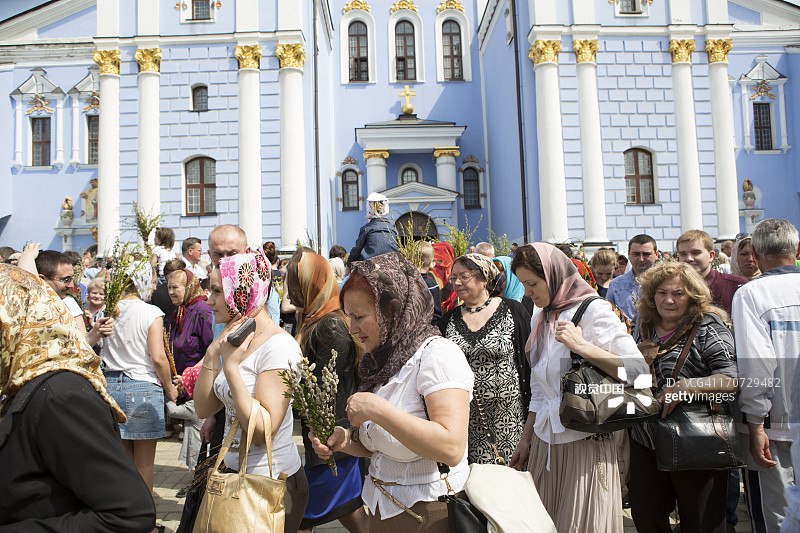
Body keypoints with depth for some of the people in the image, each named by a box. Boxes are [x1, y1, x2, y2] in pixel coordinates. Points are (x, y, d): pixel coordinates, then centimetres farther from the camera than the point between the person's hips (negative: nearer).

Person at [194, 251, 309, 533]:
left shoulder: (278, 345, -21)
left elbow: (262, 431, -25)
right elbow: (203, 409, 3)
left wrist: (231, 366, -24)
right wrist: (212, 354, -9)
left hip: (273, 481, -8)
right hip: (235, 473, 8)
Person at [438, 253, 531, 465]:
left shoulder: (513, 311, -3)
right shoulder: (449, 319, 8)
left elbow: (531, 360, -1)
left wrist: (533, 416, -4)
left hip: (508, 413, -3)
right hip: (466, 417, 3)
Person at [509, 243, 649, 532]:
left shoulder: (593, 310, -9)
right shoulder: (540, 318, 12)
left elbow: (638, 370, -18)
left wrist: (581, 346, -22)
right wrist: (526, 439, 18)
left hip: (586, 443, -6)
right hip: (545, 444, 6)